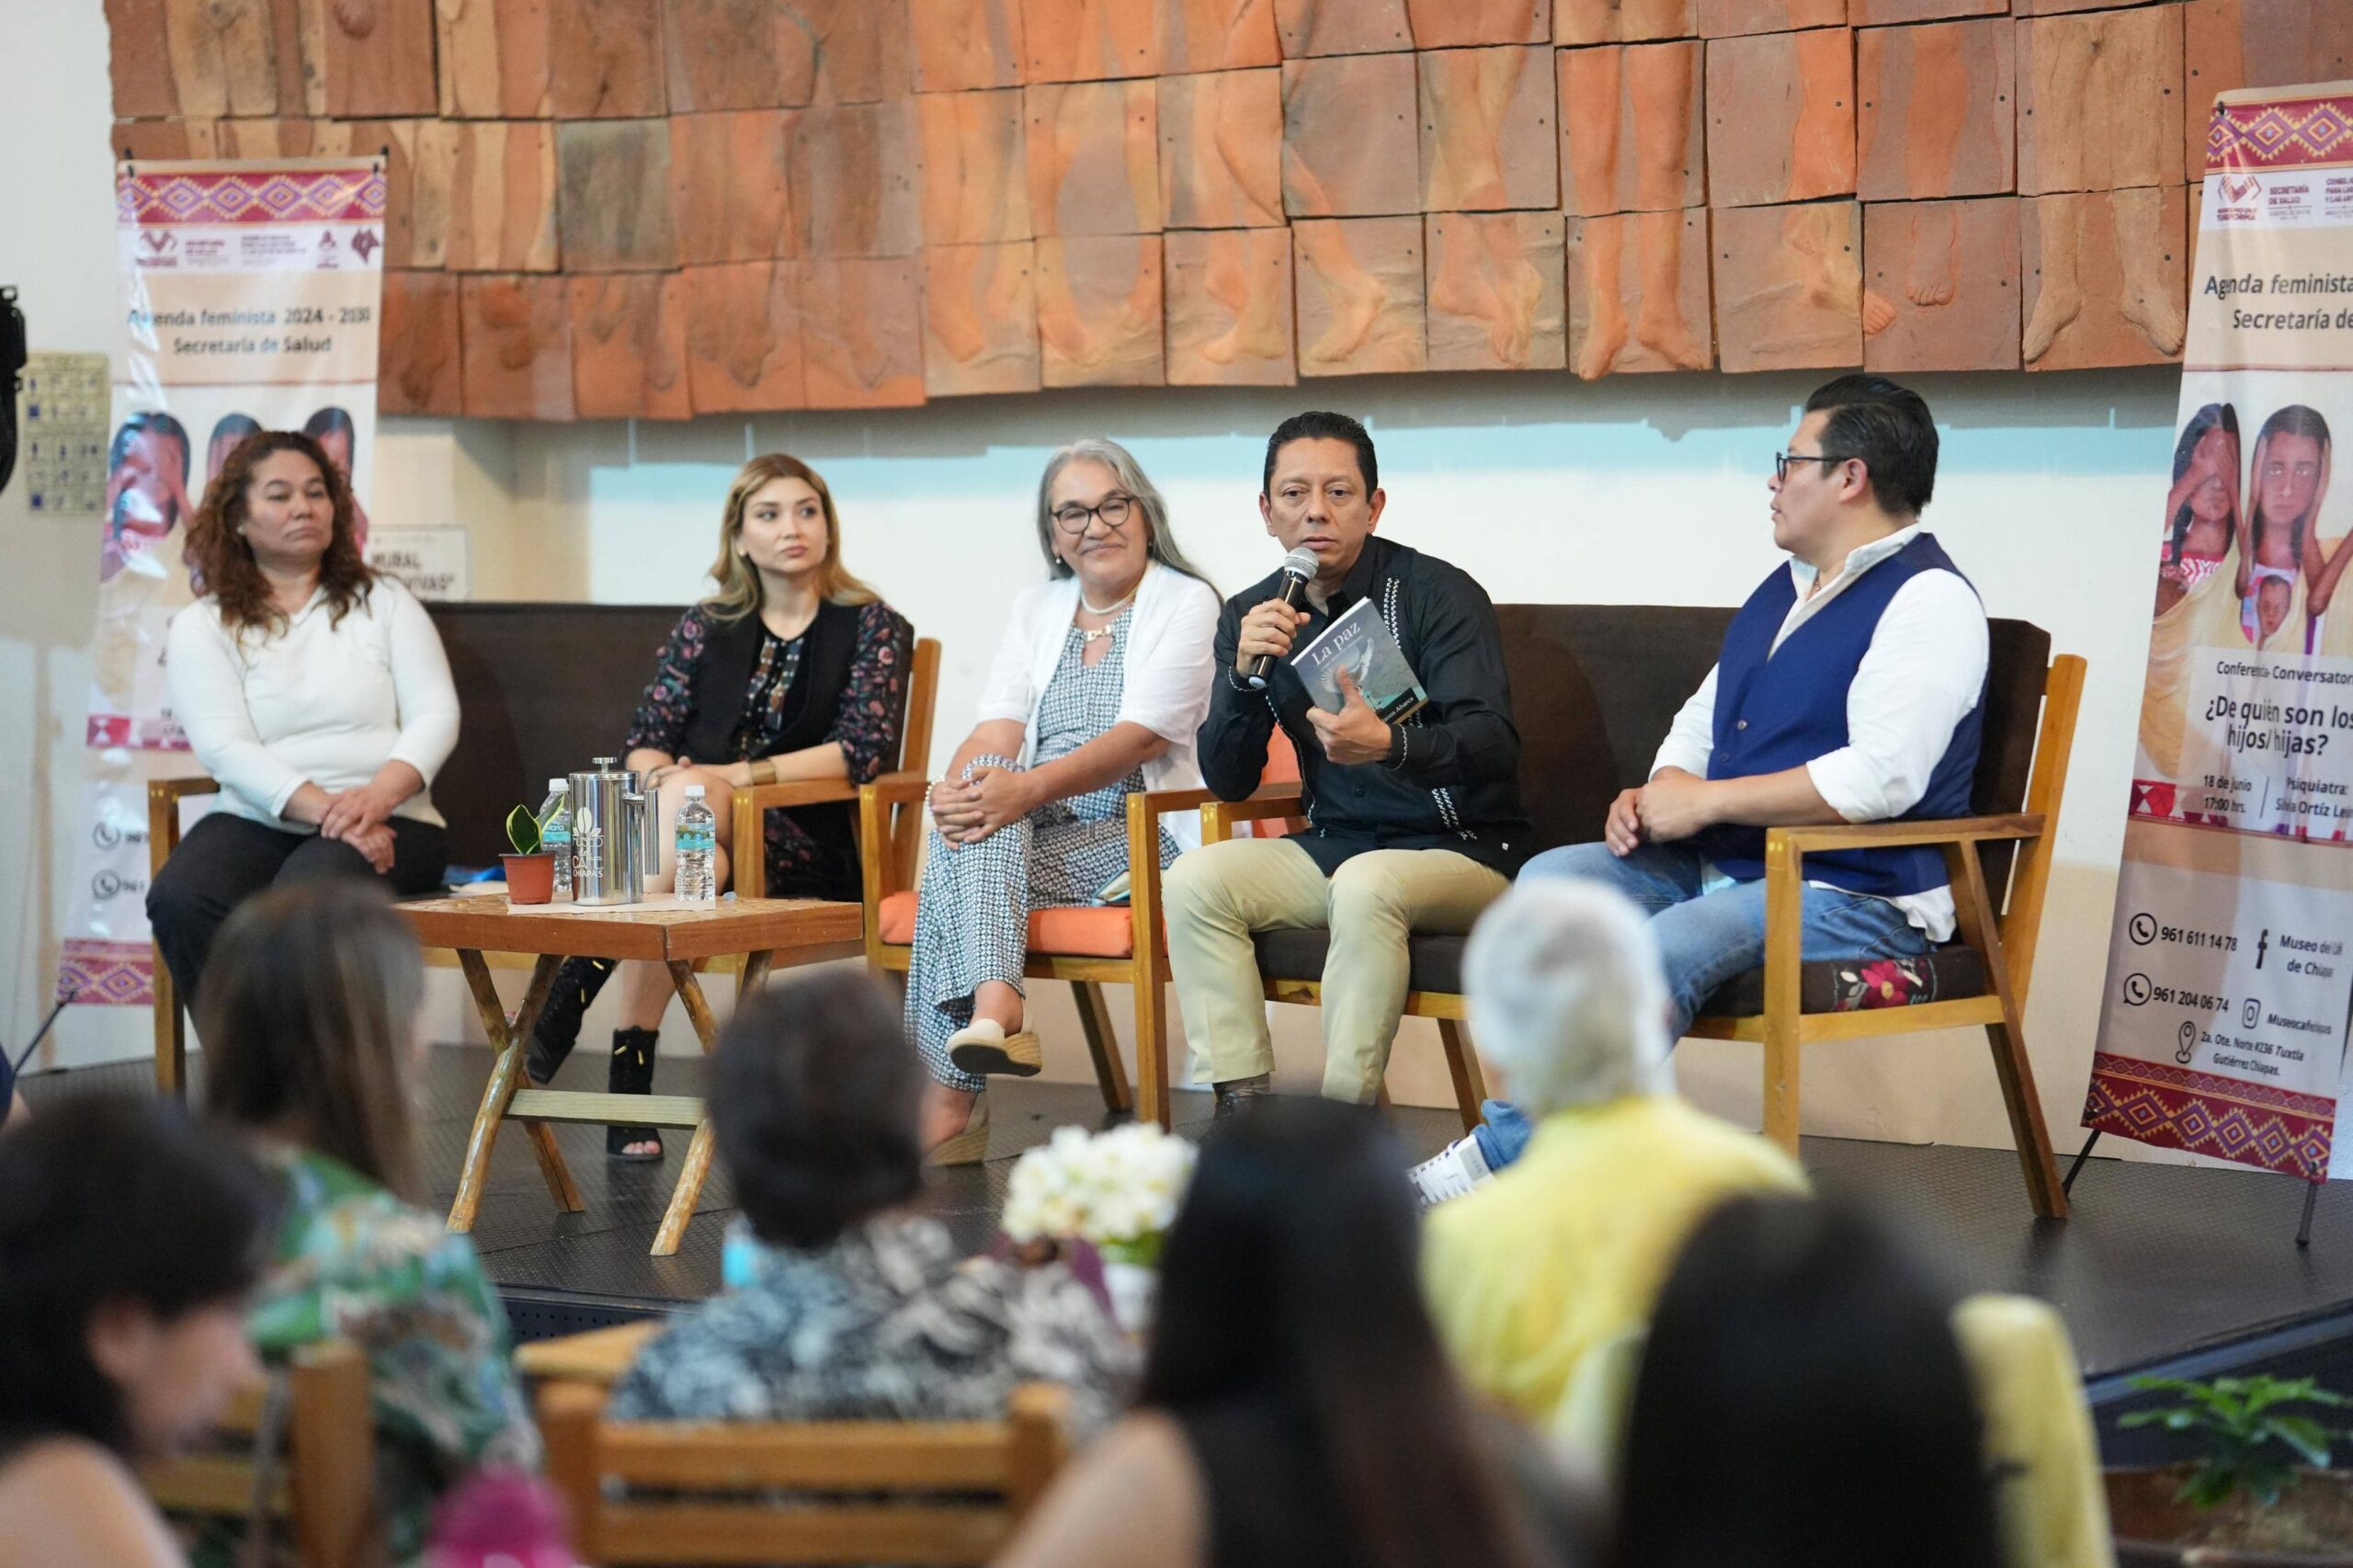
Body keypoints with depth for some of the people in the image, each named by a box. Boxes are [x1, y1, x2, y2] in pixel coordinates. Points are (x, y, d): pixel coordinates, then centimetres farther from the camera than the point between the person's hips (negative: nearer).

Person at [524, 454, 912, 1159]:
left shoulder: (872, 627, 6)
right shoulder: (707, 627, 16)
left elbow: (863, 748, -8)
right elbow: (645, 740, 10)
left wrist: (740, 776, -17)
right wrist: (661, 777, -15)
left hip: (812, 848, -3)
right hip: (701, 825, 3)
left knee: (690, 795, -36)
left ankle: (572, 993, -34)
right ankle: (629, 1071, -37)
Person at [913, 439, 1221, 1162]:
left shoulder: (1186, 604, -1)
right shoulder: (1036, 611, 18)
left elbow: (1143, 737, -16)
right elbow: (995, 734, 4)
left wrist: (1029, 788, -31)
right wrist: (958, 788, -21)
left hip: (1146, 835, -5)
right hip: (1040, 832, 5)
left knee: (983, 835, -29)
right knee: (979, 797, -29)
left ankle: (953, 1099, -39)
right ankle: (993, 1009, -48)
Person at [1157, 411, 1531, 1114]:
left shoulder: (1438, 594, -10)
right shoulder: (1252, 616, 6)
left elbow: (1493, 745, -21)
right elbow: (1227, 781, 1)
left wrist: (1390, 745, -41)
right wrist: (1246, 672, -17)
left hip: (1464, 849, -5)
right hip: (1335, 844, 5)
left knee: (1366, 884, -36)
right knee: (1197, 880, -18)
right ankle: (1241, 1109, -21)